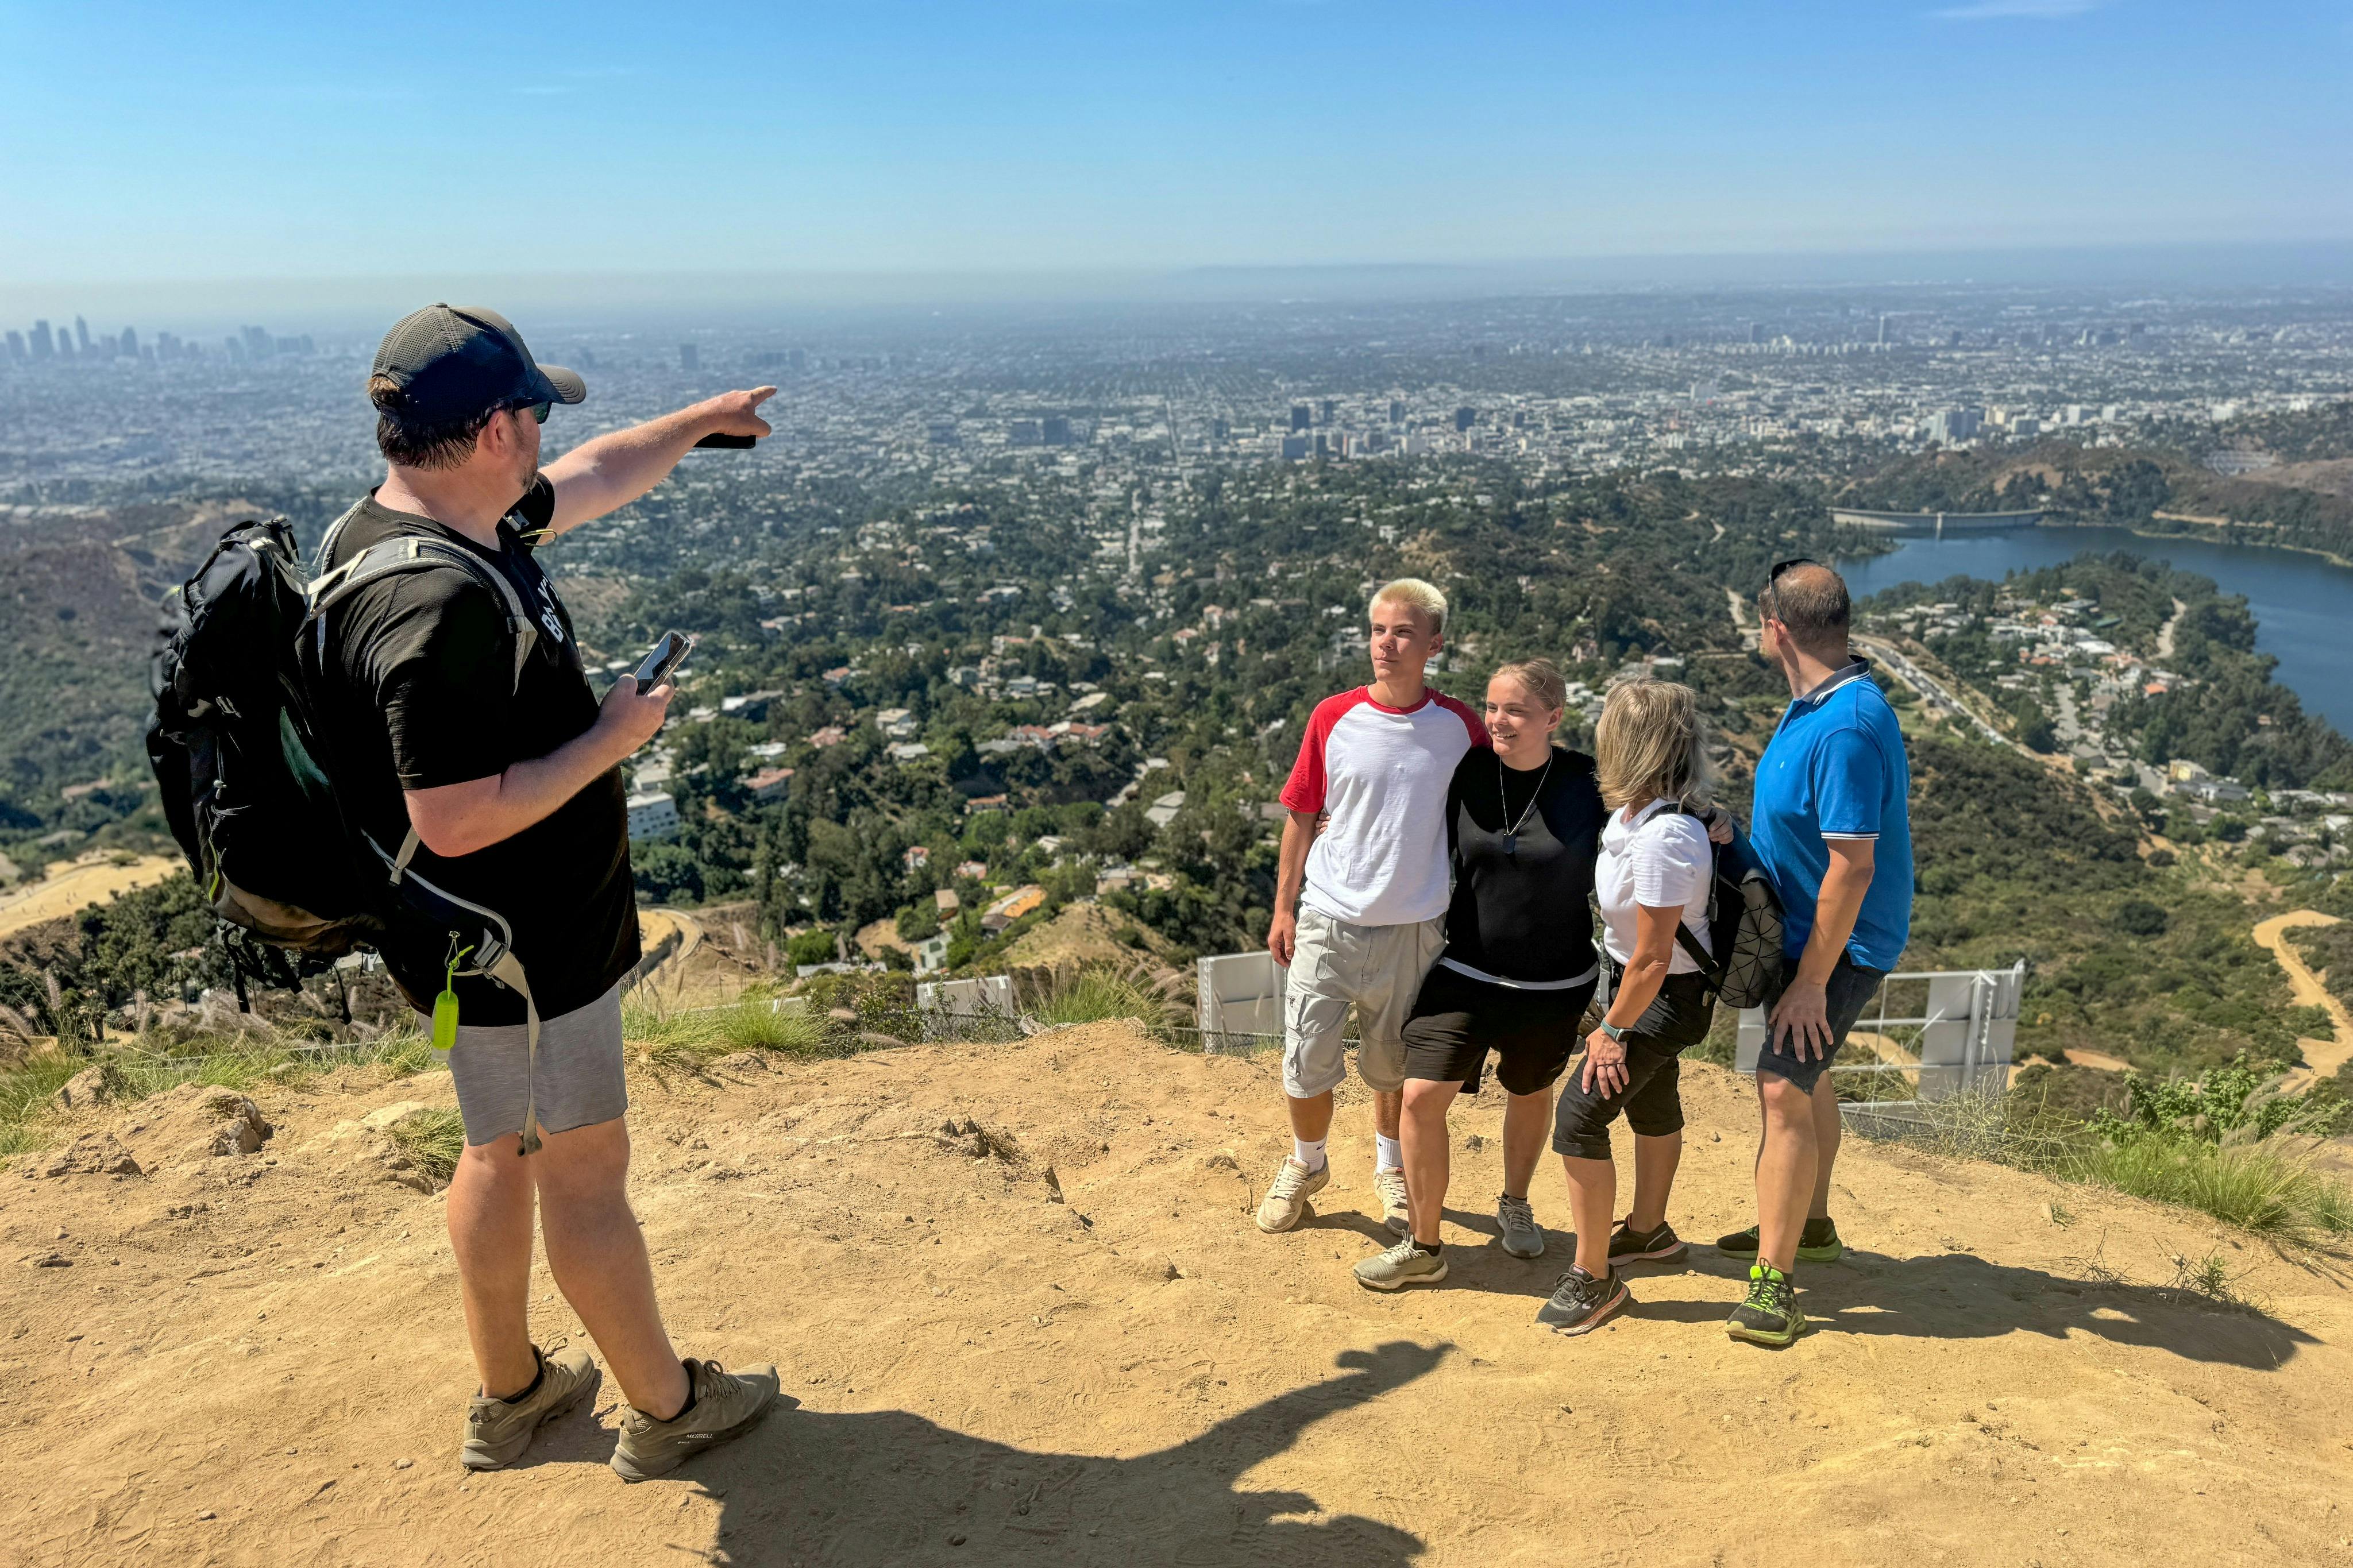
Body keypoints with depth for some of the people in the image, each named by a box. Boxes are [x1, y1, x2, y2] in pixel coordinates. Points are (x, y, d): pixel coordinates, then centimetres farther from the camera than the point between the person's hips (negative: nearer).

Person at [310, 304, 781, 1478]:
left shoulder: (459, 523, 1)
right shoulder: (437, 607, -30)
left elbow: (589, 480, 19)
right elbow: (455, 819, -32)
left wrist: (698, 421, 29)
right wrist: (613, 738, -22)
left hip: (496, 937, 10)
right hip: (519, 949, -10)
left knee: (501, 1152, 22)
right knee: (585, 1168, 6)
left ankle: (509, 1393, 40)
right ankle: (666, 1407, 27)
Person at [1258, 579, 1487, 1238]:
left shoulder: (1461, 727, -4)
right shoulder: (1333, 717, -4)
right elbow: (1301, 817, 3)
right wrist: (1283, 909, 4)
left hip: (1413, 928, 0)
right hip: (1327, 919, 0)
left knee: (1394, 1063, 15)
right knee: (1307, 1062, 5)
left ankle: (1391, 1168, 41)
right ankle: (1306, 1165, 32)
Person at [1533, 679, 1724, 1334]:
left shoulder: (1662, 841, -35)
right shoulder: (1634, 810, -8)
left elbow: (1652, 961, -29)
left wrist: (1613, 1031, -18)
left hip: (1667, 995, -10)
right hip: (1638, 982, 10)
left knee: (1579, 1119, -10)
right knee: (1652, 1103, 26)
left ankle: (1593, 1279, 3)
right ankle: (1649, 1232, 48)